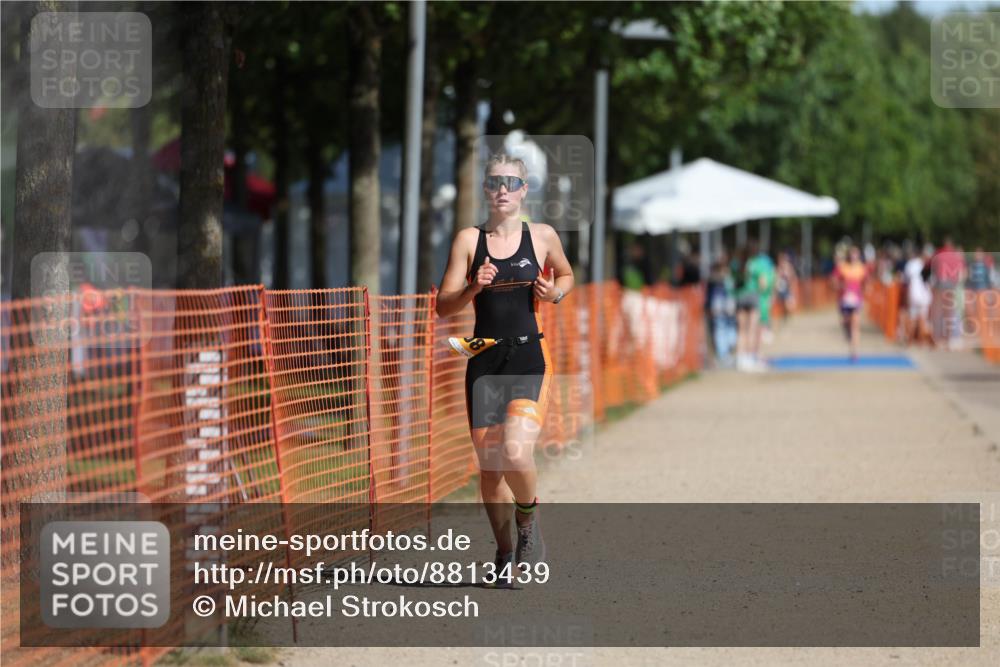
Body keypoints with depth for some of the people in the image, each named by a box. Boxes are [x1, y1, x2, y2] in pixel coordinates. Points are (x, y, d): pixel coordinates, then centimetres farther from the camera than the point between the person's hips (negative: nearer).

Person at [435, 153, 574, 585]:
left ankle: (528, 520, 10)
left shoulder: (542, 237, 4)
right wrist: (473, 289, -16)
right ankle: (504, 551, 24)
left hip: (529, 359, -2)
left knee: (516, 453, -21)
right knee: (490, 465, 5)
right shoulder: (469, 240, 4)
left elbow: (565, 275, 24)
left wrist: (555, 293, 2)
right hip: (485, 361, 2)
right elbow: (443, 306, 2)